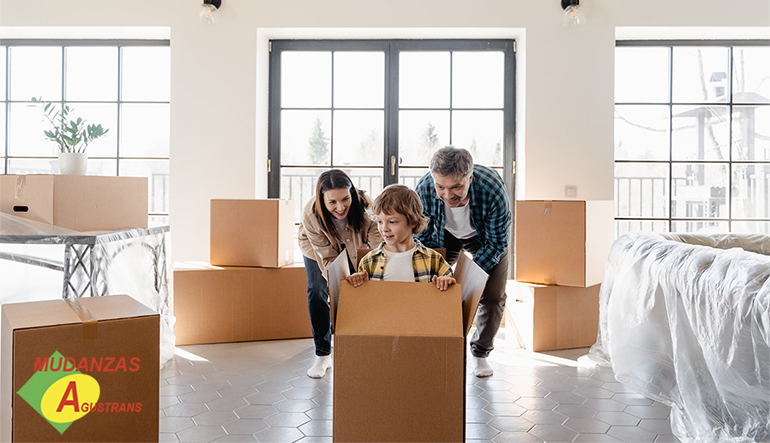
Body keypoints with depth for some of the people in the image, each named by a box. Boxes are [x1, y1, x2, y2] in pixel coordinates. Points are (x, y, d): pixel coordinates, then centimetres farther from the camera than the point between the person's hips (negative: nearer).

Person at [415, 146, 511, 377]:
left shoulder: (493, 189, -41)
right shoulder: (423, 189, -35)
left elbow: (497, 241, -25)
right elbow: (421, 236, -16)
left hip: (484, 236, -1)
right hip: (444, 235, 2)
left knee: (493, 296, -7)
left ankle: (480, 352, 17)